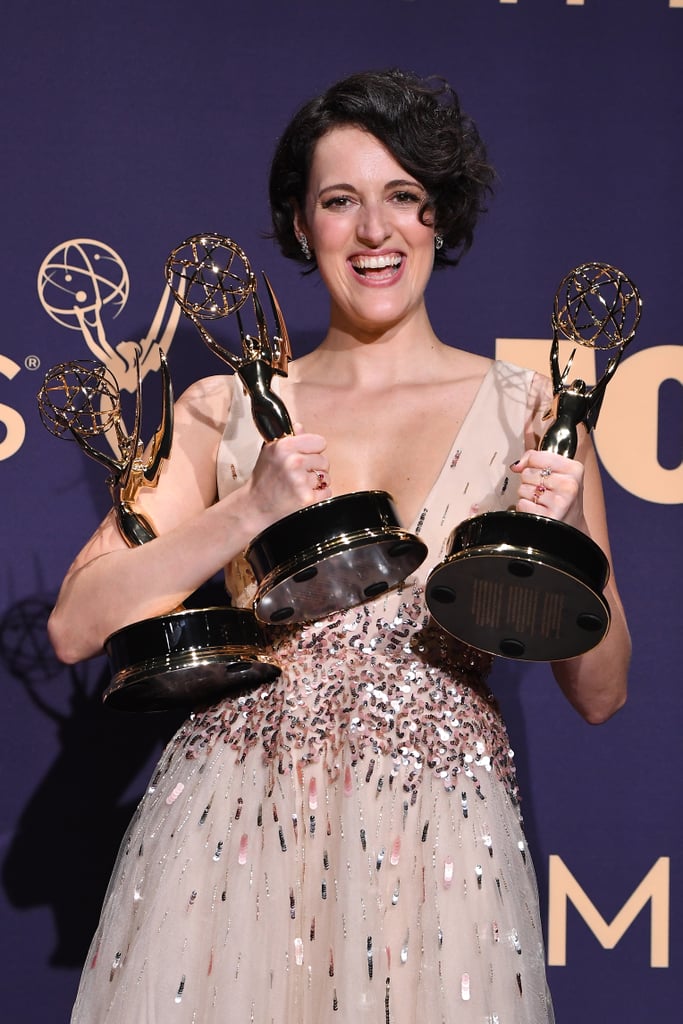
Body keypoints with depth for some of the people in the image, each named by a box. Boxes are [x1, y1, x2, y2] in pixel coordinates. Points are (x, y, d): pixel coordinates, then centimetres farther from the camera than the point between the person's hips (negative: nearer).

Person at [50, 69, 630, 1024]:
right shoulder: (224, 410, 4)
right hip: (231, 830, 1)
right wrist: (250, 510, -16)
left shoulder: (527, 411, 2)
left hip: (442, 839, 0)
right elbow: (77, 625, -5)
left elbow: (601, 693, 4)